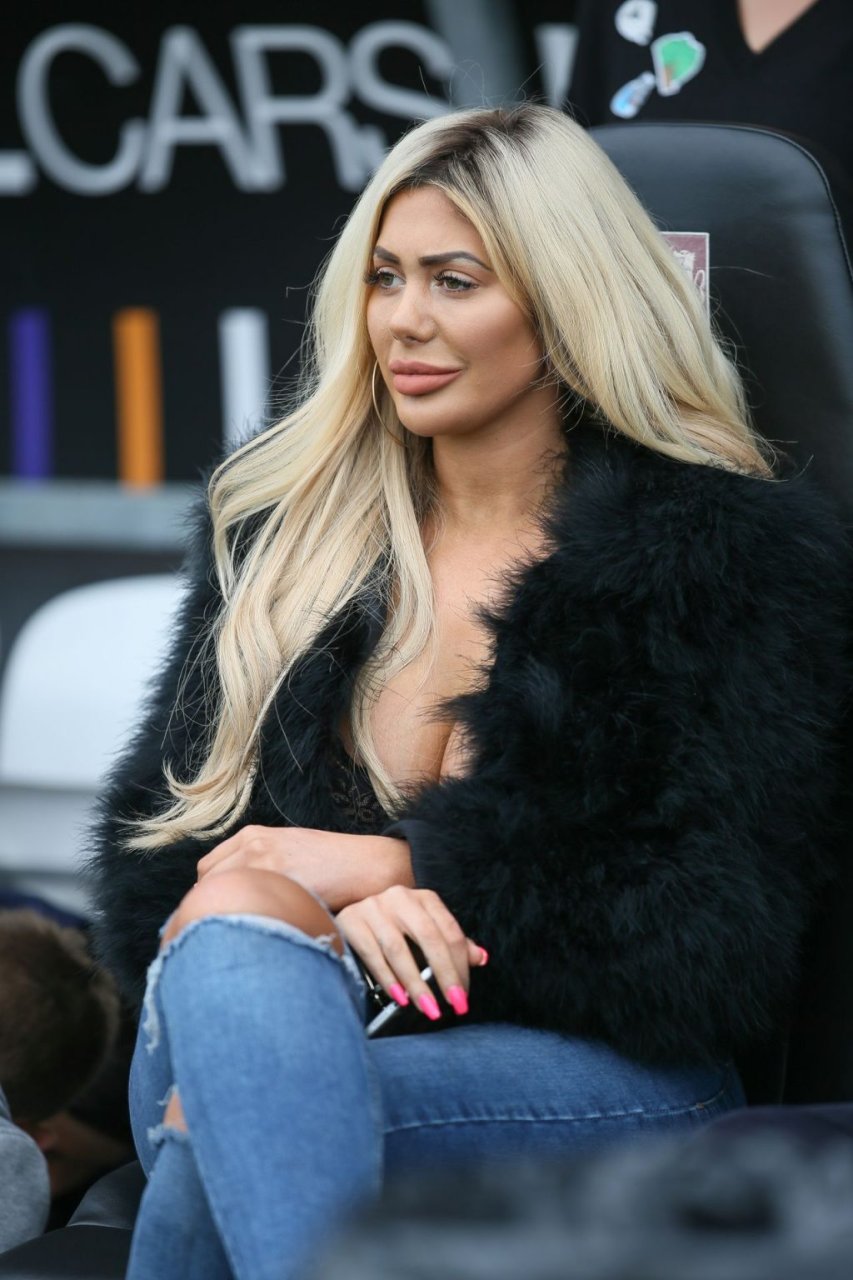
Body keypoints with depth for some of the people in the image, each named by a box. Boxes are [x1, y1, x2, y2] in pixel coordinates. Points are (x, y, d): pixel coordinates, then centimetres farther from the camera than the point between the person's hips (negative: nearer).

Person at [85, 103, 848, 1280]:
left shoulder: (734, 552, 1)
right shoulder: (275, 526, 15)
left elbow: (720, 951, -4)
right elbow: (154, 847, 11)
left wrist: (401, 869, -11)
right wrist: (325, 916, -14)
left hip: (614, 1088, -4)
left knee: (212, 1147, -35)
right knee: (234, 935, -36)